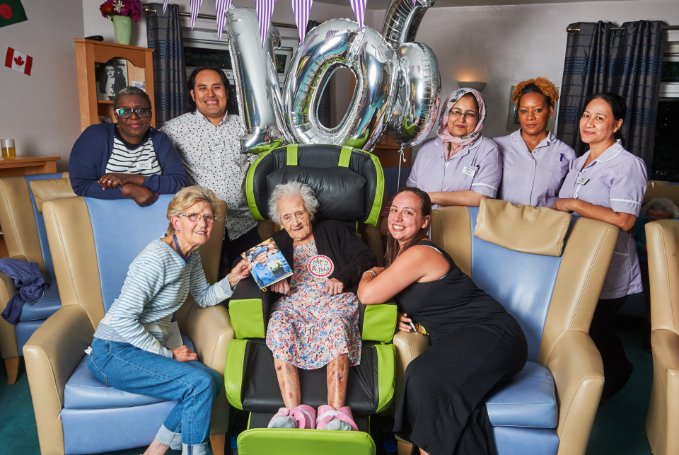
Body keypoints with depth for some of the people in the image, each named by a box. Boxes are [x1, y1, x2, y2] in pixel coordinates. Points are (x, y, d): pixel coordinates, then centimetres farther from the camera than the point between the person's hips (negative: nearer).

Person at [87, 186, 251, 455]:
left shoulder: (191, 254, 5)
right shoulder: (157, 258, -22)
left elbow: (203, 298, 15)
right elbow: (122, 319, -25)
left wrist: (231, 280, -4)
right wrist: (167, 354, -16)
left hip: (149, 347, 9)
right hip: (114, 352, -8)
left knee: (212, 381, -9)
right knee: (200, 383, -22)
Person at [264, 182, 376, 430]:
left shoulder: (334, 231, 19)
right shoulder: (277, 243, 26)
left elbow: (366, 258, 11)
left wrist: (343, 278, -8)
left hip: (335, 300, -1)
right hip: (293, 303, 2)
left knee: (337, 327, -38)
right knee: (279, 328, -34)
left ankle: (335, 414, -44)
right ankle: (295, 413, -40)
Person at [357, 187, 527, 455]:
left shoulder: (419, 254, -16)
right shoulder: (402, 252, 12)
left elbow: (367, 295, -19)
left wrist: (369, 274, 4)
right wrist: (398, 316, -2)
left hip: (491, 334, -8)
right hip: (461, 340, 8)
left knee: (424, 377, -28)